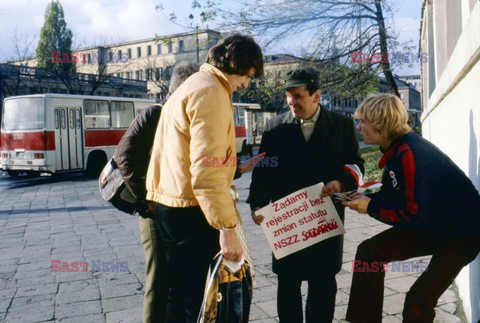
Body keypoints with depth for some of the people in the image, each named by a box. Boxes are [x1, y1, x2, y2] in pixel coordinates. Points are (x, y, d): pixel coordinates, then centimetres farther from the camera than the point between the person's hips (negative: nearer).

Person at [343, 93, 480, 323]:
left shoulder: (409, 155, -28)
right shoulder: (396, 149, 0)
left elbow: (414, 214, -27)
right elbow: (392, 195, 10)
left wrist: (370, 207, -17)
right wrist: (366, 198, -6)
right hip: (431, 223, 9)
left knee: (418, 302, -12)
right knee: (369, 252, 3)